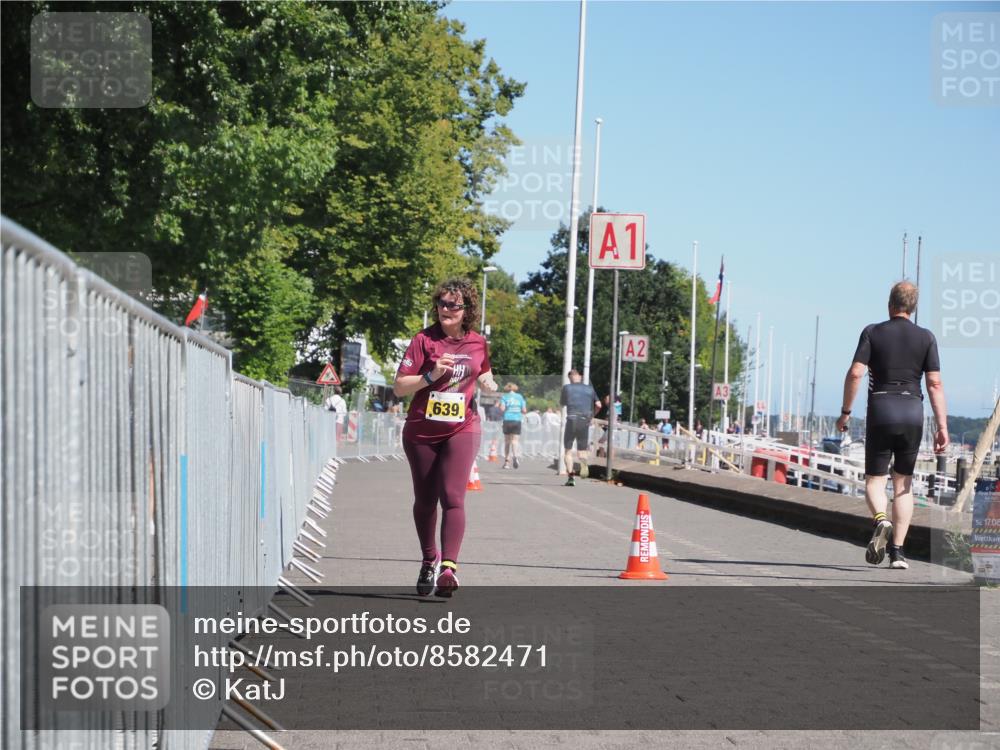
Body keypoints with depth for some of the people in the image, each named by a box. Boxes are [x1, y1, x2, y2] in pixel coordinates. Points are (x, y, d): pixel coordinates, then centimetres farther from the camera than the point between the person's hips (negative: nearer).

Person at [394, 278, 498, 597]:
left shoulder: (478, 344, 4)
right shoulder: (424, 340, -5)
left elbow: (484, 376, 23)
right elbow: (399, 387, -7)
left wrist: (489, 385, 0)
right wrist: (431, 375, -21)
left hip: (462, 430, 0)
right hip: (421, 432, 0)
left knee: (453, 497, -15)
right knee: (425, 500, 11)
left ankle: (448, 566, -19)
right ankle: (429, 560, 32)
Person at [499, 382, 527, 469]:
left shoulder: (504, 397, 2)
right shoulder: (520, 397, 9)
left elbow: (502, 408, -10)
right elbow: (524, 410, 5)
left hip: (507, 420, -1)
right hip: (517, 420, 1)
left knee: (507, 441, 9)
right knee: (514, 440, -2)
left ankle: (506, 461, 9)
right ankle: (515, 456, -28)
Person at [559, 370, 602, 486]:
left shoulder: (567, 388, 3)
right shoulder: (589, 388, 9)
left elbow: (561, 403, 15)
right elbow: (598, 405, 6)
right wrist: (591, 415, 20)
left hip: (572, 420, -2)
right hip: (585, 422, 2)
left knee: (568, 449, 8)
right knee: (582, 449, 11)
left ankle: (570, 476, -6)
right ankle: (584, 463, -25)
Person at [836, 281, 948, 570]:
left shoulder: (873, 332, 0)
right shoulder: (926, 338, 4)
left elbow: (855, 373, -8)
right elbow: (935, 384, -2)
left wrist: (845, 412, 2)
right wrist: (942, 426, -2)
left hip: (880, 409, -1)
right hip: (913, 411, 2)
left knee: (874, 479, 8)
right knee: (904, 483, 11)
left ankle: (881, 520, -24)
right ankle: (897, 551, 4)